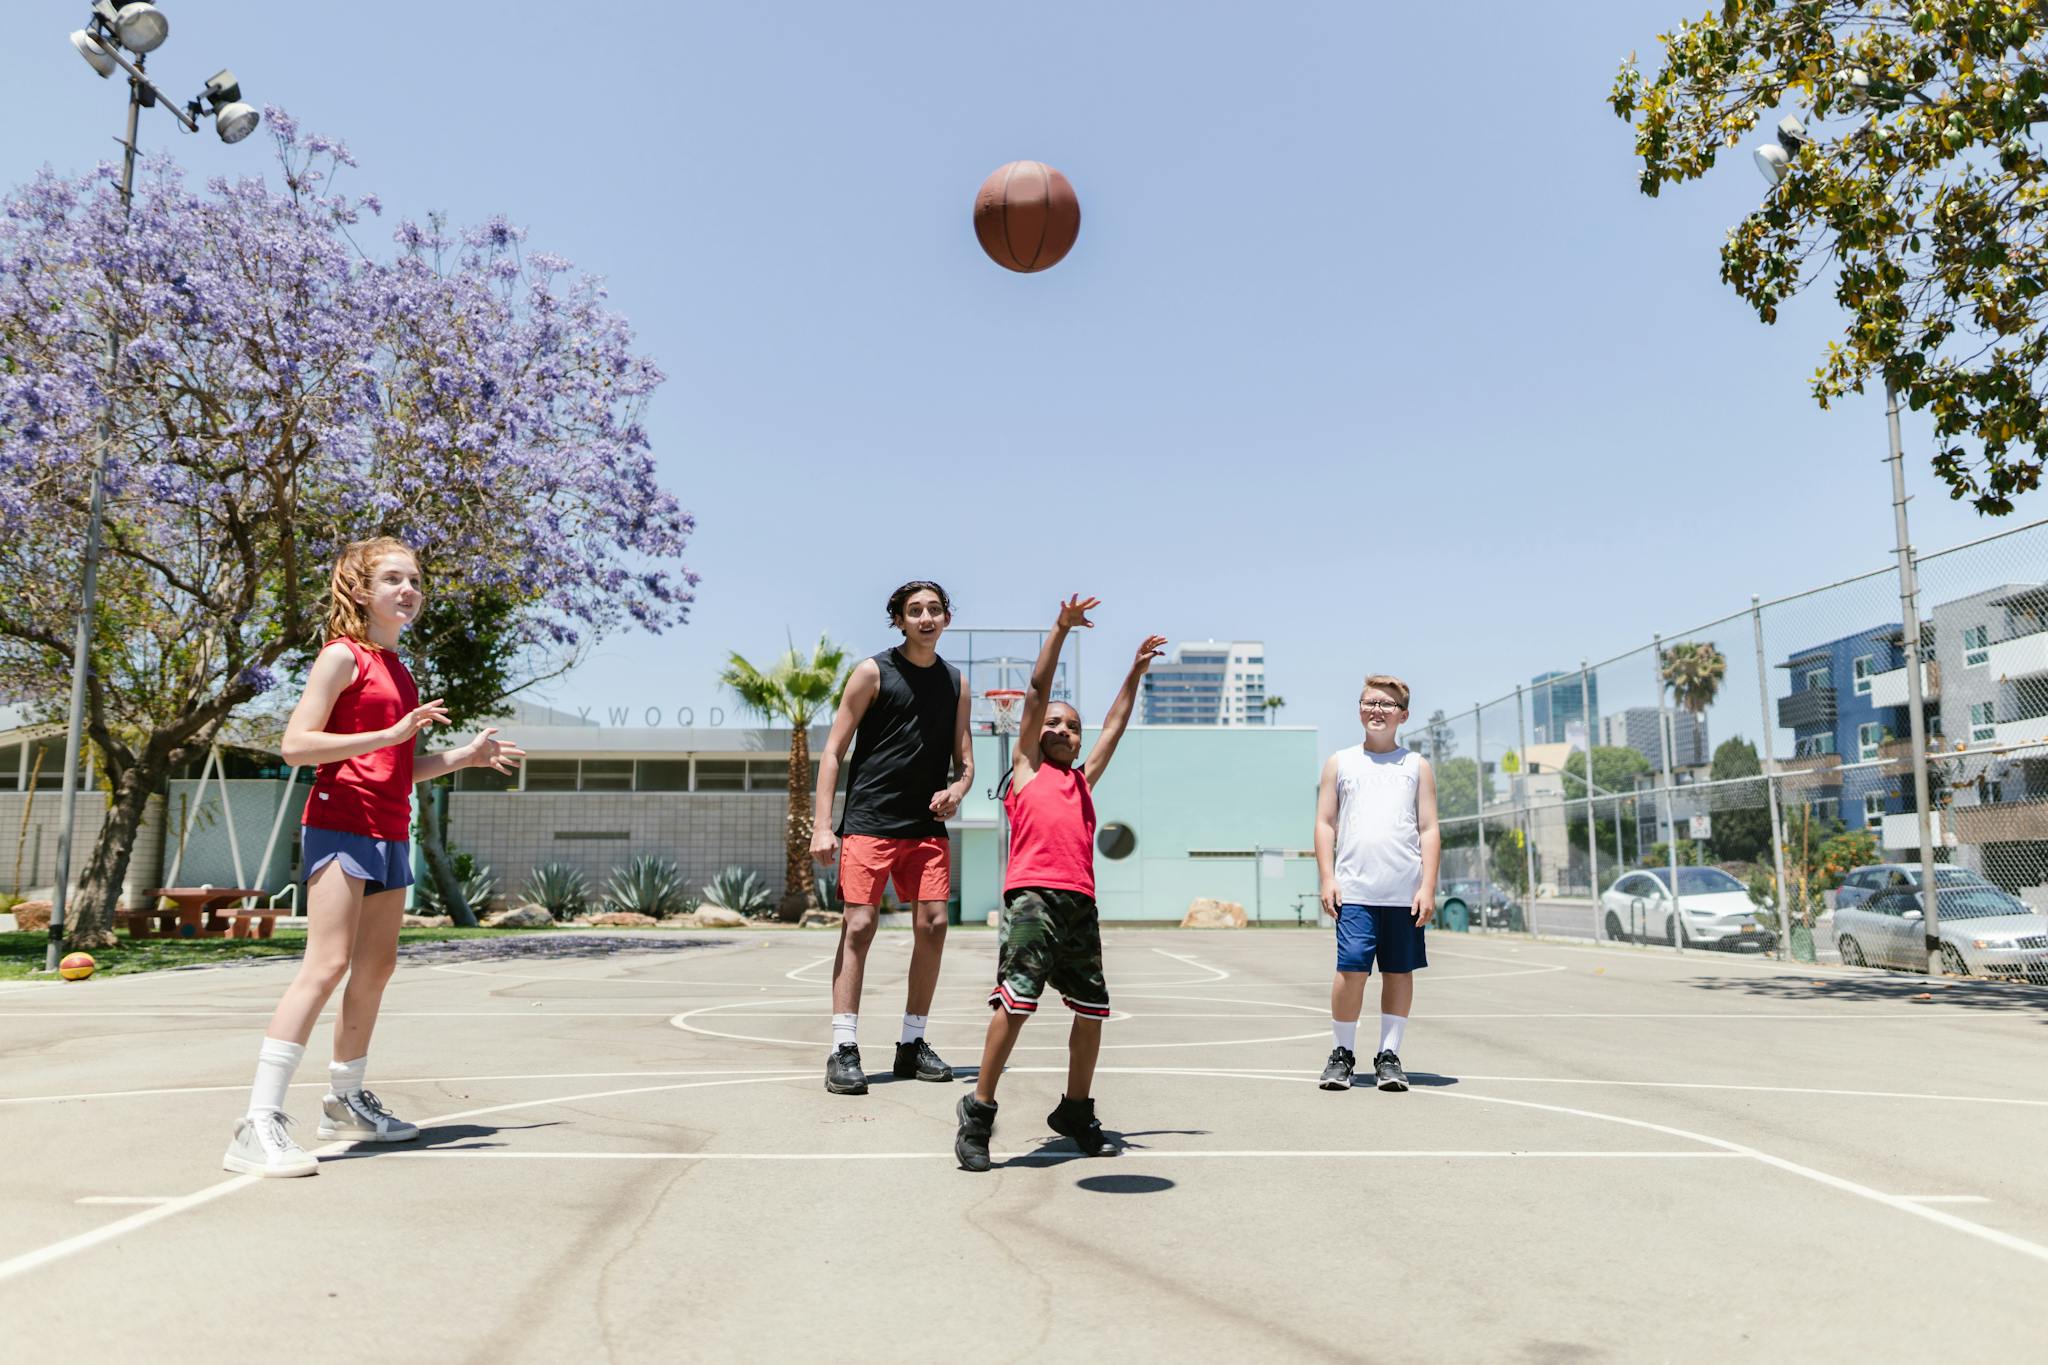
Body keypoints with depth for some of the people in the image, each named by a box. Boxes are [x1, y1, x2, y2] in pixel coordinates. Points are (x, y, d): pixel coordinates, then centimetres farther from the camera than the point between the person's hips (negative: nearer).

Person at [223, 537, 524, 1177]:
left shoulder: (397, 670, 18)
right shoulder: (343, 655, -6)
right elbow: (296, 745, -15)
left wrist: (465, 755, 17)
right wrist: (393, 733, -21)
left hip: (390, 834, 9)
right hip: (340, 825, -9)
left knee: (377, 967, 14)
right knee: (327, 964, -16)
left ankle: (346, 1100, 29)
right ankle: (259, 1123, -15)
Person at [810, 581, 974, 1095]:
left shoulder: (956, 682, 12)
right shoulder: (873, 672, -2)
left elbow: (965, 763, 16)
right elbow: (833, 752, -3)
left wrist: (954, 791, -8)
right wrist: (822, 825, -12)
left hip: (927, 826, 5)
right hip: (869, 822, -4)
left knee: (933, 926, 1)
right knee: (859, 926, -9)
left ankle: (912, 1044, 15)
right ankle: (844, 1051, -4)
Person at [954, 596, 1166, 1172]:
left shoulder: (1084, 779, 24)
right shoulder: (1026, 769, 12)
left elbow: (1114, 725, 32)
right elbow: (1037, 690, 8)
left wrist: (1135, 671, 36)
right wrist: (1061, 628, 6)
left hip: (1080, 903, 6)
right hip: (1032, 896, -6)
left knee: (1093, 1010, 9)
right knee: (1016, 1003, -15)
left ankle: (1075, 1110, 27)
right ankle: (978, 1113, -3)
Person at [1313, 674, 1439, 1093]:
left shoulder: (1417, 766, 11)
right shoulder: (1340, 763, 11)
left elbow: (1429, 831, 7)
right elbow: (1325, 823, 9)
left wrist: (1428, 886, -1)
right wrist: (1327, 878, 0)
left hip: (1405, 893, 1)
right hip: (1354, 890, -1)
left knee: (1399, 972, 5)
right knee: (1351, 970, -8)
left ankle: (1389, 1056, 16)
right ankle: (1343, 1053, 8)